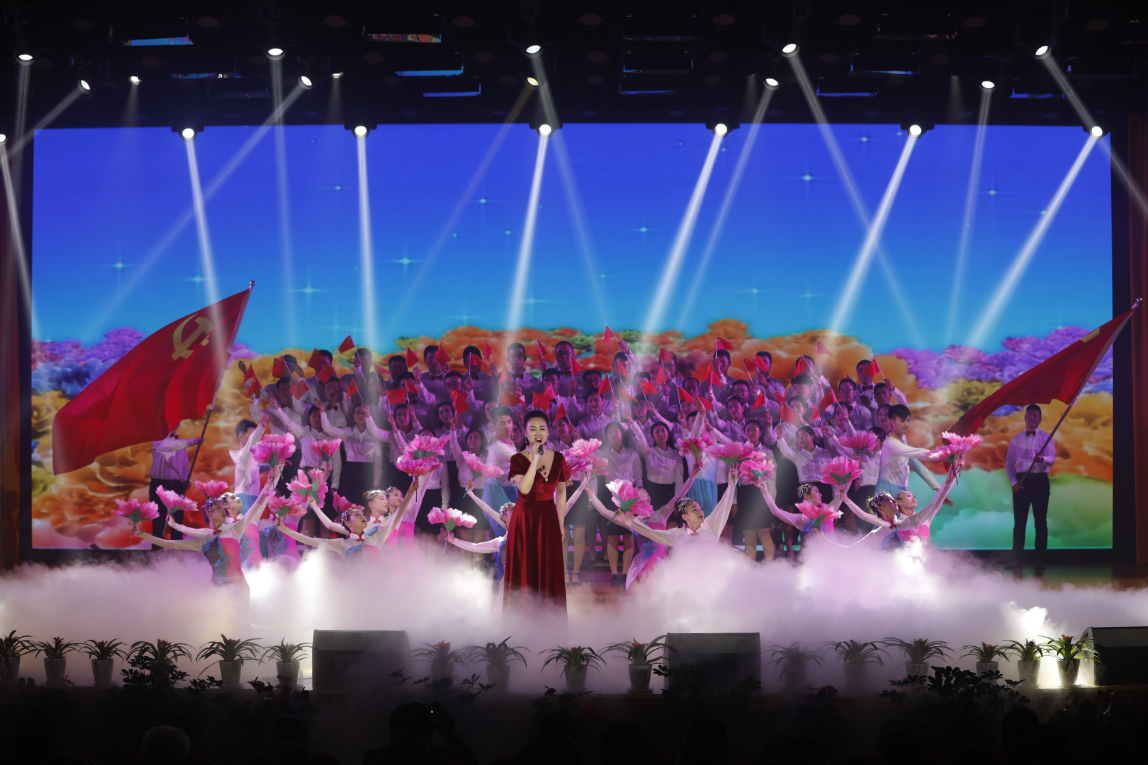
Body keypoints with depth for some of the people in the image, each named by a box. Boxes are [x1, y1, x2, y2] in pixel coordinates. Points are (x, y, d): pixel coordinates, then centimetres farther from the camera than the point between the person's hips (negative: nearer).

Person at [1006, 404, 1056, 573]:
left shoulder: (1046, 438, 5)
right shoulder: (1016, 439, 11)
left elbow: (1052, 459, -9)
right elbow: (1009, 463, 9)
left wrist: (1042, 459, -32)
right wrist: (1013, 482, -4)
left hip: (1040, 481, -1)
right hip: (1021, 481, 1)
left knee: (1040, 522, 0)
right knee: (1019, 522, 1)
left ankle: (1040, 562, 4)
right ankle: (1016, 562, 4)